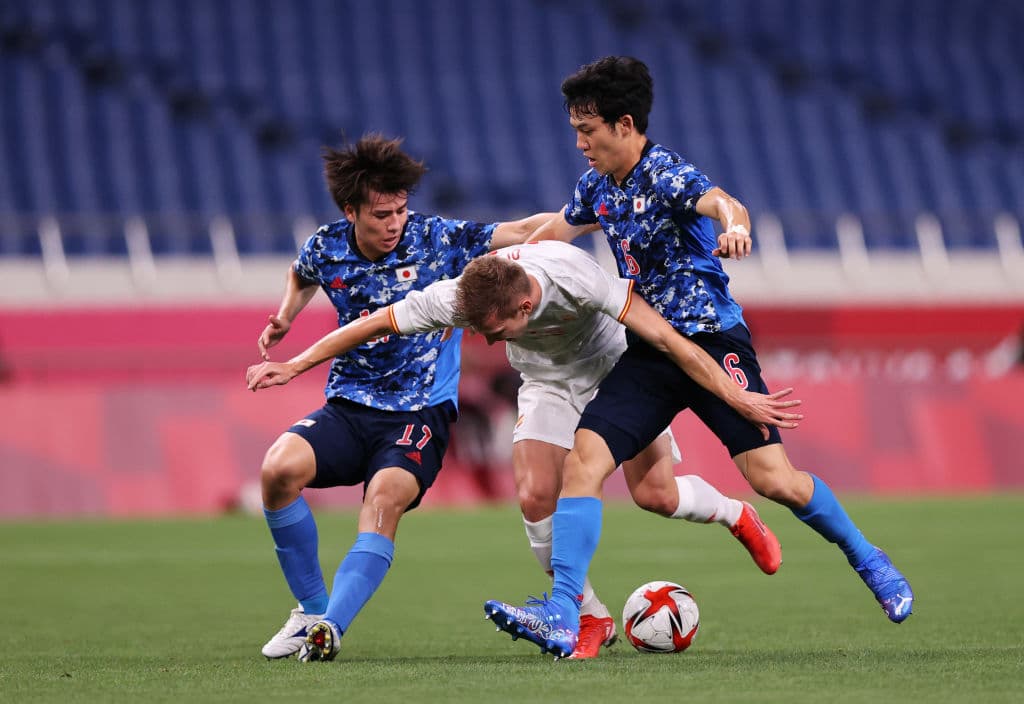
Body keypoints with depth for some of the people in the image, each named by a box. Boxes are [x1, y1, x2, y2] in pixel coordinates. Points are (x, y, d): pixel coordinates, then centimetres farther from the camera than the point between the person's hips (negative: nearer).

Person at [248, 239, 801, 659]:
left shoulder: (576, 278, -39)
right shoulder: (455, 297, -29)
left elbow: (664, 337, -34)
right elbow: (376, 324, -16)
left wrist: (736, 397, -31)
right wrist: (293, 365, -13)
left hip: (614, 365, -3)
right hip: (547, 383, 3)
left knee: (655, 494, -10)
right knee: (535, 497, -16)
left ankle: (736, 515, 25)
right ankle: (592, 618, 2)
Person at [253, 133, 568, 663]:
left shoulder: (437, 239, -6)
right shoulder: (325, 249, 2)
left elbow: (523, 231, -6)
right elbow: (301, 276, 27)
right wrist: (284, 319, 9)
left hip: (421, 413, -3)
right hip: (348, 406, 3)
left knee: (385, 497, -33)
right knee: (279, 468, -24)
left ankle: (331, 626, -35)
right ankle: (310, 610, -7)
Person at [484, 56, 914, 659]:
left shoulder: (668, 174, -15)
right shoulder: (596, 187, 8)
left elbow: (722, 202, -37)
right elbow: (554, 233, 28)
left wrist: (732, 225, -60)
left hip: (712, 340, -6)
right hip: (650, 351, 7)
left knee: (773, 478, -12)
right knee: (582, 463, -12)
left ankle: (867, 559, 15)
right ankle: (563, 619, -16)